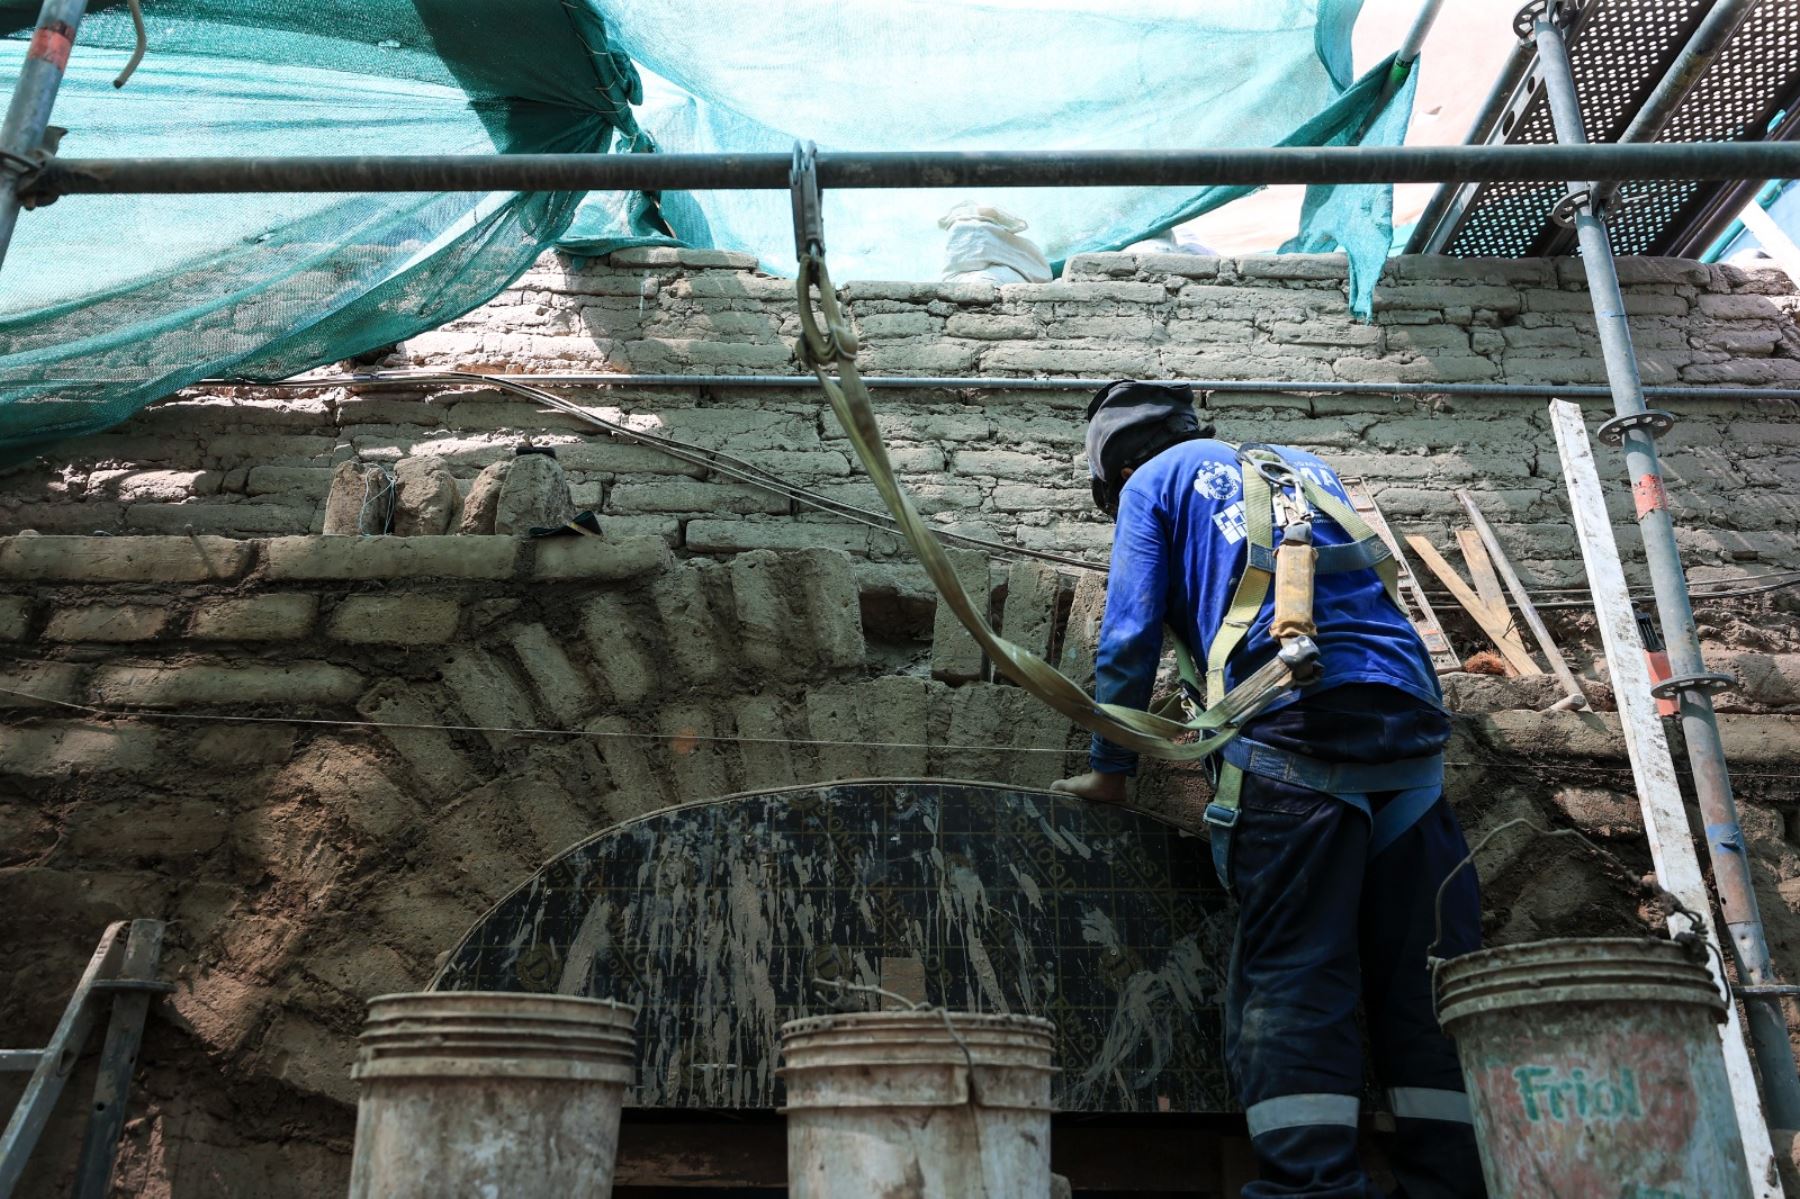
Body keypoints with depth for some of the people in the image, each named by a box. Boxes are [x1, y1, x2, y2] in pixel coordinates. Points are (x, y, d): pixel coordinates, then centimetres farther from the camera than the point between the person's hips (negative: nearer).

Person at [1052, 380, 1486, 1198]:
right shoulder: (1304, 465, 31)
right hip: (1410, 725, 6)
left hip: (1294, 734, -6)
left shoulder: (1155, 480, 14)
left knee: (1289, 976, -6)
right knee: (1426, 977, 6)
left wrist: (1110, 768, 13)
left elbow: (1131, 634, 6)